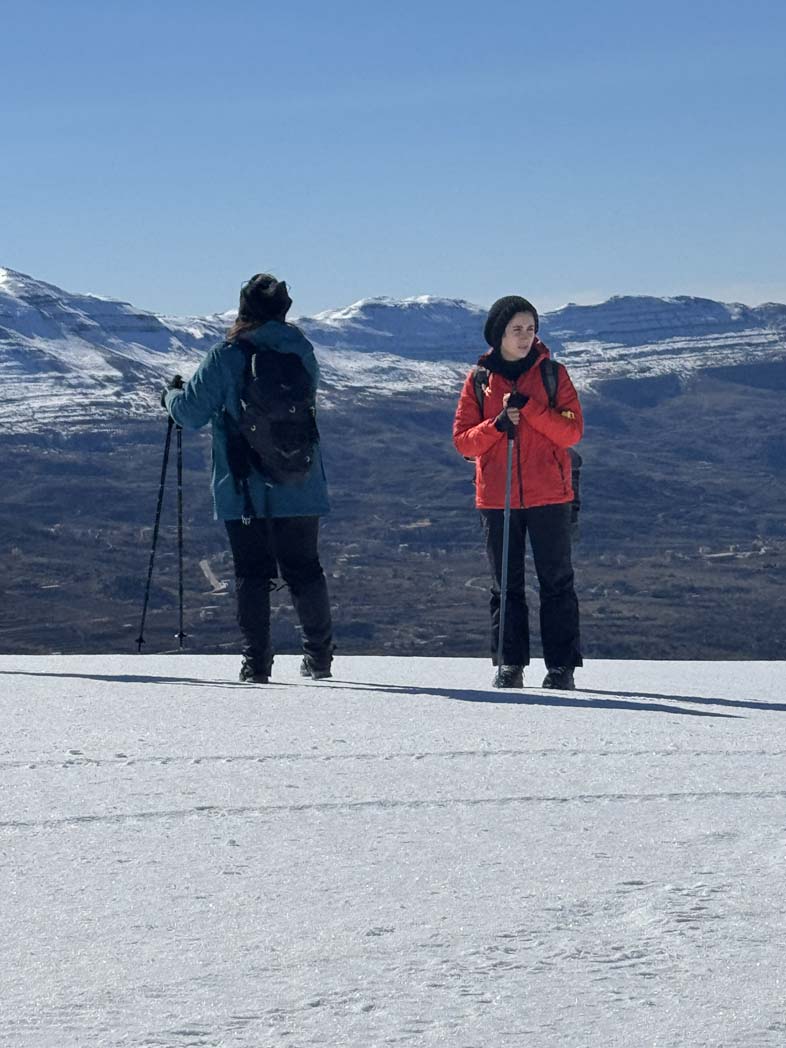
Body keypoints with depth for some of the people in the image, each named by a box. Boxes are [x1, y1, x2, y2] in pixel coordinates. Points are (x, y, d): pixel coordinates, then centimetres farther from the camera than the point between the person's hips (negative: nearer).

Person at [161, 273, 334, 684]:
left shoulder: (226, 357, -9)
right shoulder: (301, 351, 2)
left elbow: (191, 412, -6)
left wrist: (172, 394, 17)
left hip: (243, 491, -3)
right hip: (300, 489, 3)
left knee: (252, 574, 3)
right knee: (304, 570, 13)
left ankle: (257, 662, -2)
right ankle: (319, 656, 19)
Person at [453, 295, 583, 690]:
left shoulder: (552, 374, 3)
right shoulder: (479, 380, 7)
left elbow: (572, 431, -6)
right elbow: (463, 441, 3)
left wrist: (528, 407, -16)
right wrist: (498, 424, -14)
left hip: (549, 495, -1)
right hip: (496, 496, 1)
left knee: (556, 582, -1)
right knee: (506, 584, 5)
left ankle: (562, 665, 1)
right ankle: (509, 665, 10)